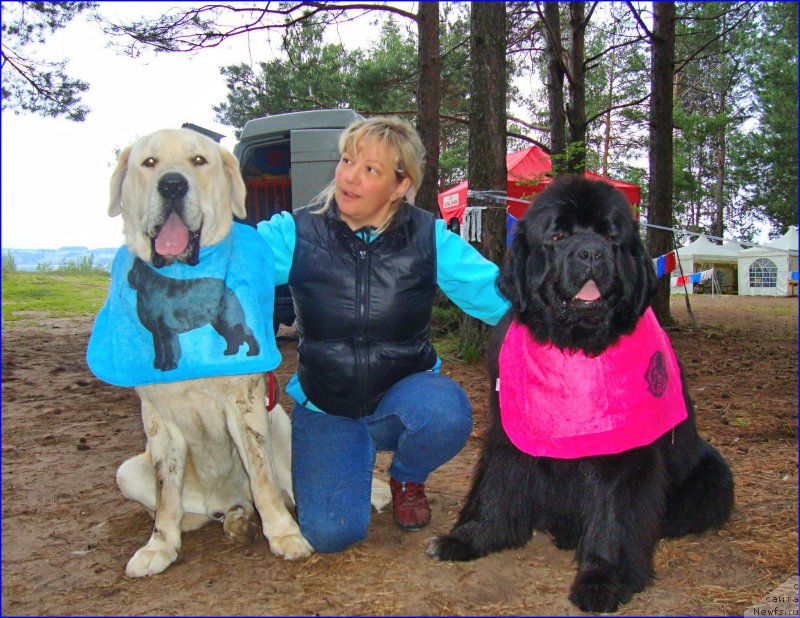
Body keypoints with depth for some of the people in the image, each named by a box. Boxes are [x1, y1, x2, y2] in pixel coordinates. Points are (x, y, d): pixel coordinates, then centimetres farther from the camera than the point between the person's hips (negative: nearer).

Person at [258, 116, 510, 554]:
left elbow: (493, 292, -15)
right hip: (324, 407, 0)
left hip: (403, 394, 0)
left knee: (447, 413, -35)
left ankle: (407, 479, 4)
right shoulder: (297, 233, -8)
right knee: (330, 532, -17)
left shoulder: (428, 238, -8)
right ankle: (358, 456, 20)